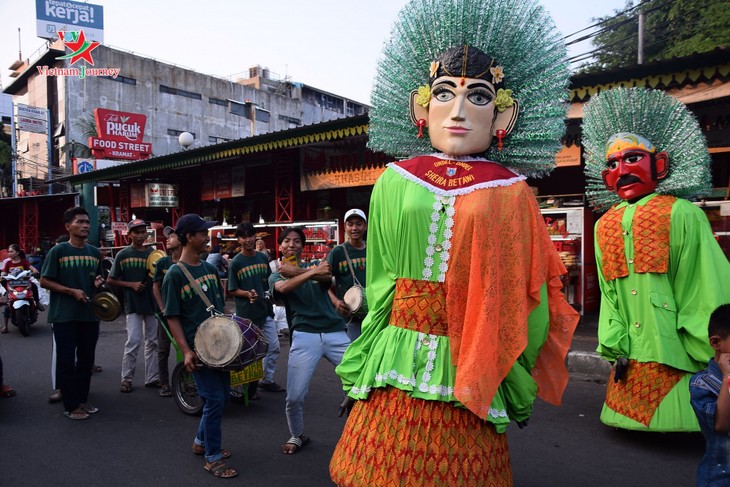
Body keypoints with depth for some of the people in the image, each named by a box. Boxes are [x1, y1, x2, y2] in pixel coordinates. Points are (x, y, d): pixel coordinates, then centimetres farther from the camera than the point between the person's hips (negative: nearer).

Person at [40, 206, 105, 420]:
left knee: (86, 360, 13)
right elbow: (44, 281, -7)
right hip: (65, 315, -5)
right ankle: (71, 406, 12)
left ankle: (82, 400, 26)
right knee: (66, 361, 1)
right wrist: (72, 291, -17)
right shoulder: (58, 251, -7)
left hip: (90, 314, 5)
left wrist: (98, 282, -2)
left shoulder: (95, 252, 9)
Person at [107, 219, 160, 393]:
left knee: (152, 342, 9)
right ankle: (126, 378, 9)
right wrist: (131, 284, -11)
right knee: (134, 341, -7)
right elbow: (111, 280, 1)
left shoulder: (153, 253, 6)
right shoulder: (123, 255, -2)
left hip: (152, 302, 4)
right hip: (133, 304, -3)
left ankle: (152, 378, 19)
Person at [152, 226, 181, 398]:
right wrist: (163, 308, -5)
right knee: (163, 349, 5)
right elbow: (155, 287, 4)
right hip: (166, 311, 1)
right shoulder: (162, 263, 2)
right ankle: (164, 384, 15)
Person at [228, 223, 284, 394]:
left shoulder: (263, 258, 6)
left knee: (273, 347, 10)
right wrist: (247, 294, -23)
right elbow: (232, 290, -7)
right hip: (246, 314, -5)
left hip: (266, 310, 5)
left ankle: (267, 380, 27)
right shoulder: (235, 263, -8)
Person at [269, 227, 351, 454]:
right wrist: (313, 272, -22)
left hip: (335, 333, 1)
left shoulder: (315, 264, 18)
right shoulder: (276, 276, 14)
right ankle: (297, 436, 26)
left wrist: (297, 271, -17)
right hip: (304, 336, -1)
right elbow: (283, 287, -12)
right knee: (294, 396, -4)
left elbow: (327, 277, -7)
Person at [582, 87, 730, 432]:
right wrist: (615, 348, 4)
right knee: (636, 403, 13)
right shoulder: (605, 225, 9)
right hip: (633, 354, 5)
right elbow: (609, 293, 10)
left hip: (677, 351, -5)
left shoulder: (681, 214, -7)